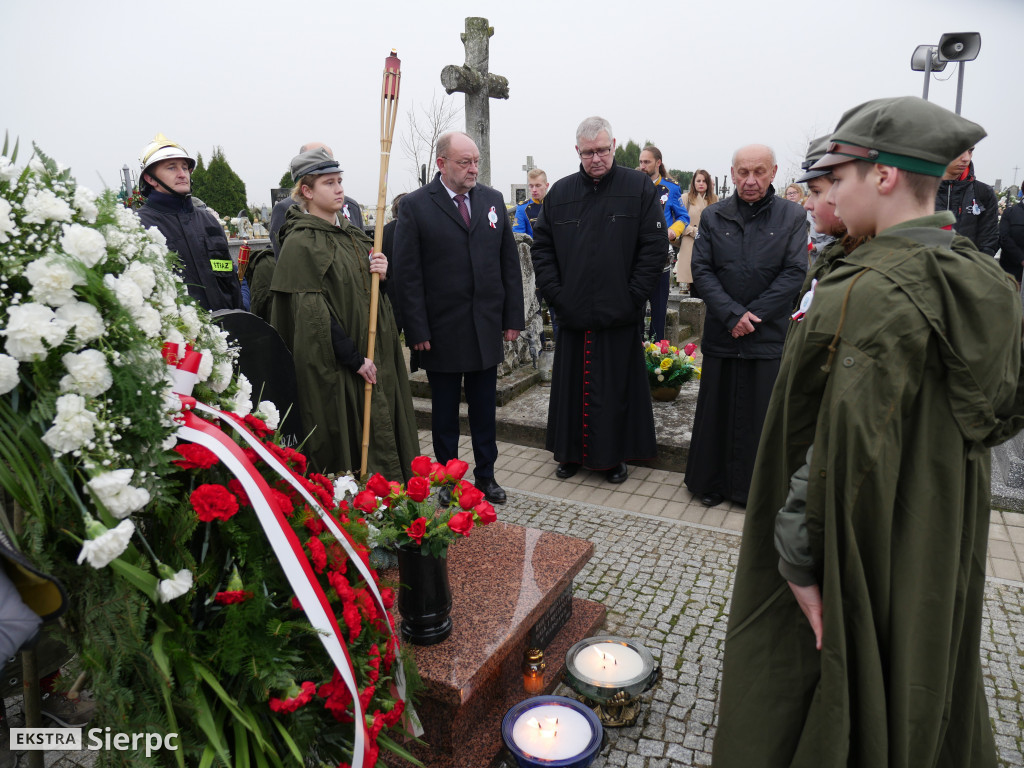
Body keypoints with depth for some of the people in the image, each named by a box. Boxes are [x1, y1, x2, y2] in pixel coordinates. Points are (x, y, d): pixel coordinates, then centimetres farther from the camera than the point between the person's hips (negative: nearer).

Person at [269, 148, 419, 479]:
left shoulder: (349, 233, 12)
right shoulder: (301, 243, -11)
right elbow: (313, 313, -17)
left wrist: (381, 274, -4)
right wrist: (354, 359, -17)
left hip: (372, 355, 8)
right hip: (335, 368, -8)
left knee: (380, 432, 11)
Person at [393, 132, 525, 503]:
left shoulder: (493, 200, 8)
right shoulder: (415, 205, -5)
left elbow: (509, 263, 8)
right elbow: (408, 274, -7)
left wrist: (513, 318, 3)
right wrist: (417, 330, -12)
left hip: (487, 328, 3)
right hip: (442, 330, -3)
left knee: (484, 409, 13)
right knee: (445, 412, 11)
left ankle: (486, 476, 28)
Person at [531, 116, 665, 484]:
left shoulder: (639, 187, 0)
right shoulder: (560, 192, 8)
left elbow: (655, 246, -4)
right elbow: (541, 247, 10)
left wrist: (632, 295, -10)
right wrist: (555, 293, -1)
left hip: (619, 315, -2)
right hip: (572, 314, 3)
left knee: (617, 388, 6)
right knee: (571, 386, 10)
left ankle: (615, 456, 22)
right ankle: (571, 453, 26)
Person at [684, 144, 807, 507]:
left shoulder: (793, 216, 1)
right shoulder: (713, 216, 5)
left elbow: (794, 273, -4)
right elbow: (701, 270, -1)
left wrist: (753, 315, -12)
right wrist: (732, 314, -12)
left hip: (769, 335, -1)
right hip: (721, 334, 1)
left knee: (763, 415, 4)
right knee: (716, 410, 9)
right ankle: (711, 482, 25)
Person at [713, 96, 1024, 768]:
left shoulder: (869, 293, -27)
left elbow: (840, 451, -29)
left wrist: (800, 561, -20)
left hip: (860, 556, -8)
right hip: (948, 548, 9)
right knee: (917, 693, 30)